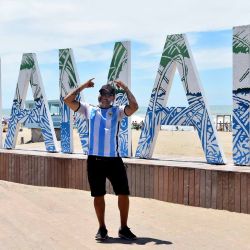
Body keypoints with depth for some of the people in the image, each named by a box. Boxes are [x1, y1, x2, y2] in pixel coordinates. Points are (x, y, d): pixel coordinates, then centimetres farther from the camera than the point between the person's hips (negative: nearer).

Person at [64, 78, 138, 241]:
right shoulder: (89, 110, 11)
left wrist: (125, 88, -4)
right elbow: (68, 100, 5)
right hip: (95, 160, 1)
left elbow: (134, 107, -12)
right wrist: (83, 86, 5)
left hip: (114, 159, 0)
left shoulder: (118, 111, 7)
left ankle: (124, 228, 17)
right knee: (98, 195, 8)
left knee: (124, 193, 1)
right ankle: (102, 228, 23)